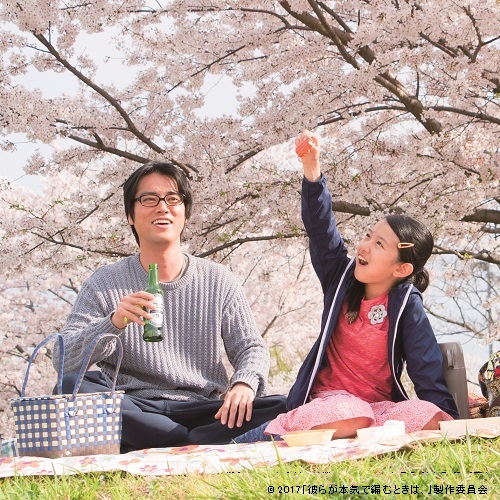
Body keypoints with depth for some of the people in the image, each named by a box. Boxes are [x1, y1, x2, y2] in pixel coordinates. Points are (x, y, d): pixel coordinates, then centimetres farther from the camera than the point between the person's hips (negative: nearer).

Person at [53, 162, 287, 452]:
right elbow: (63, 360, -3)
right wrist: (114, 323, -23)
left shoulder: (218, 281, 13)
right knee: (71, 386, -31)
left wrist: (244, 384, -18)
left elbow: (251, 348, 7)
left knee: (281, 408, -26)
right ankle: (200, 445, -28)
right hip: (134, 412, -1)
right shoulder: (104, 286, 7)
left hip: (205, 411, 1)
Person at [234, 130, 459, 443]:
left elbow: (428, 371, -3)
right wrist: (312, 171, -16)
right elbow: (321, 228, -5)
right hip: (329, 398, -1)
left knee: (428, 418, -34)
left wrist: (449, 422, -13)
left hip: (380, 406, 1)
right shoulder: (343, 277, 6)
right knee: (350, 416, -40)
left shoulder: (407, 306, -1)